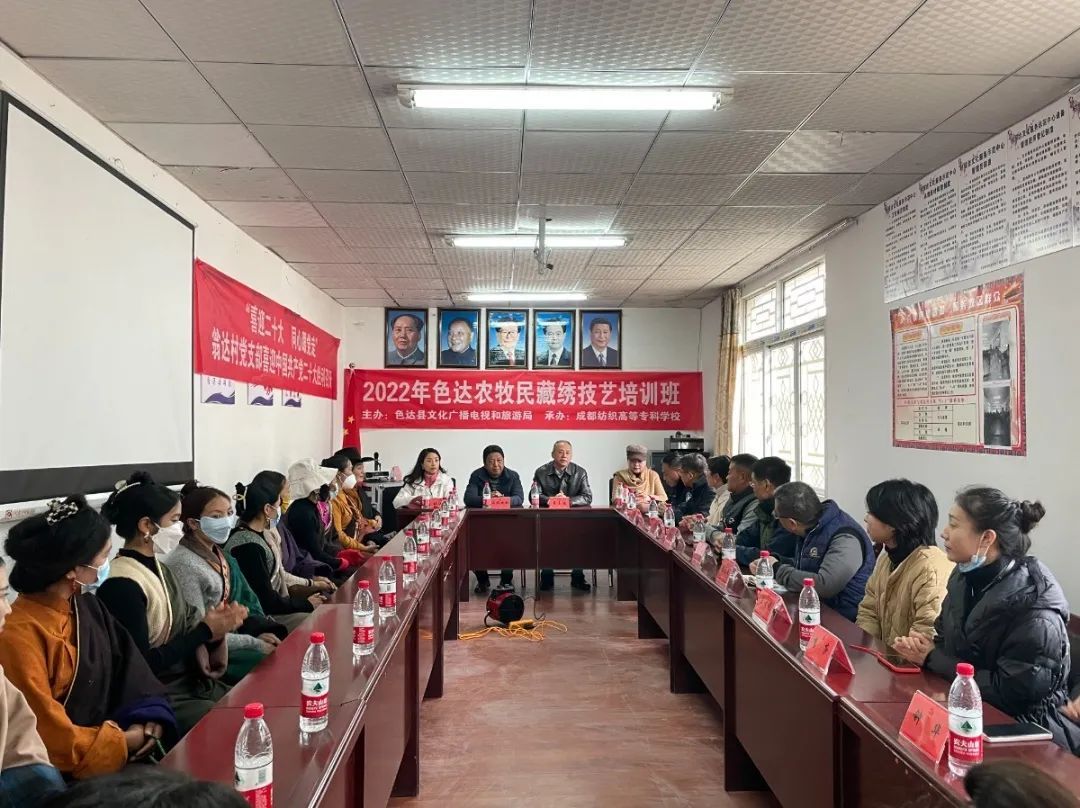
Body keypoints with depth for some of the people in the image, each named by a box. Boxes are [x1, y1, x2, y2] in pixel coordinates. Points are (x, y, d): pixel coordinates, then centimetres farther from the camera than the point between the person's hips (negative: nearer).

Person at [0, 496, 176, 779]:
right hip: (67, 772, -7)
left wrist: (147, 721, -13)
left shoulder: (87, 606, 3)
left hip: (104, 741, 7)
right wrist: (131, 739, -14)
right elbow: (49, 740, -20)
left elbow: (128, 668, 4)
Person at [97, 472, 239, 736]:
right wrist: (206, 630, -15)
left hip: (191, 682, 8)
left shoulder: (159, 568, 8)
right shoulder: (121, 585, -19)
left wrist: (213, 621, -11)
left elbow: (179, 630, 9)